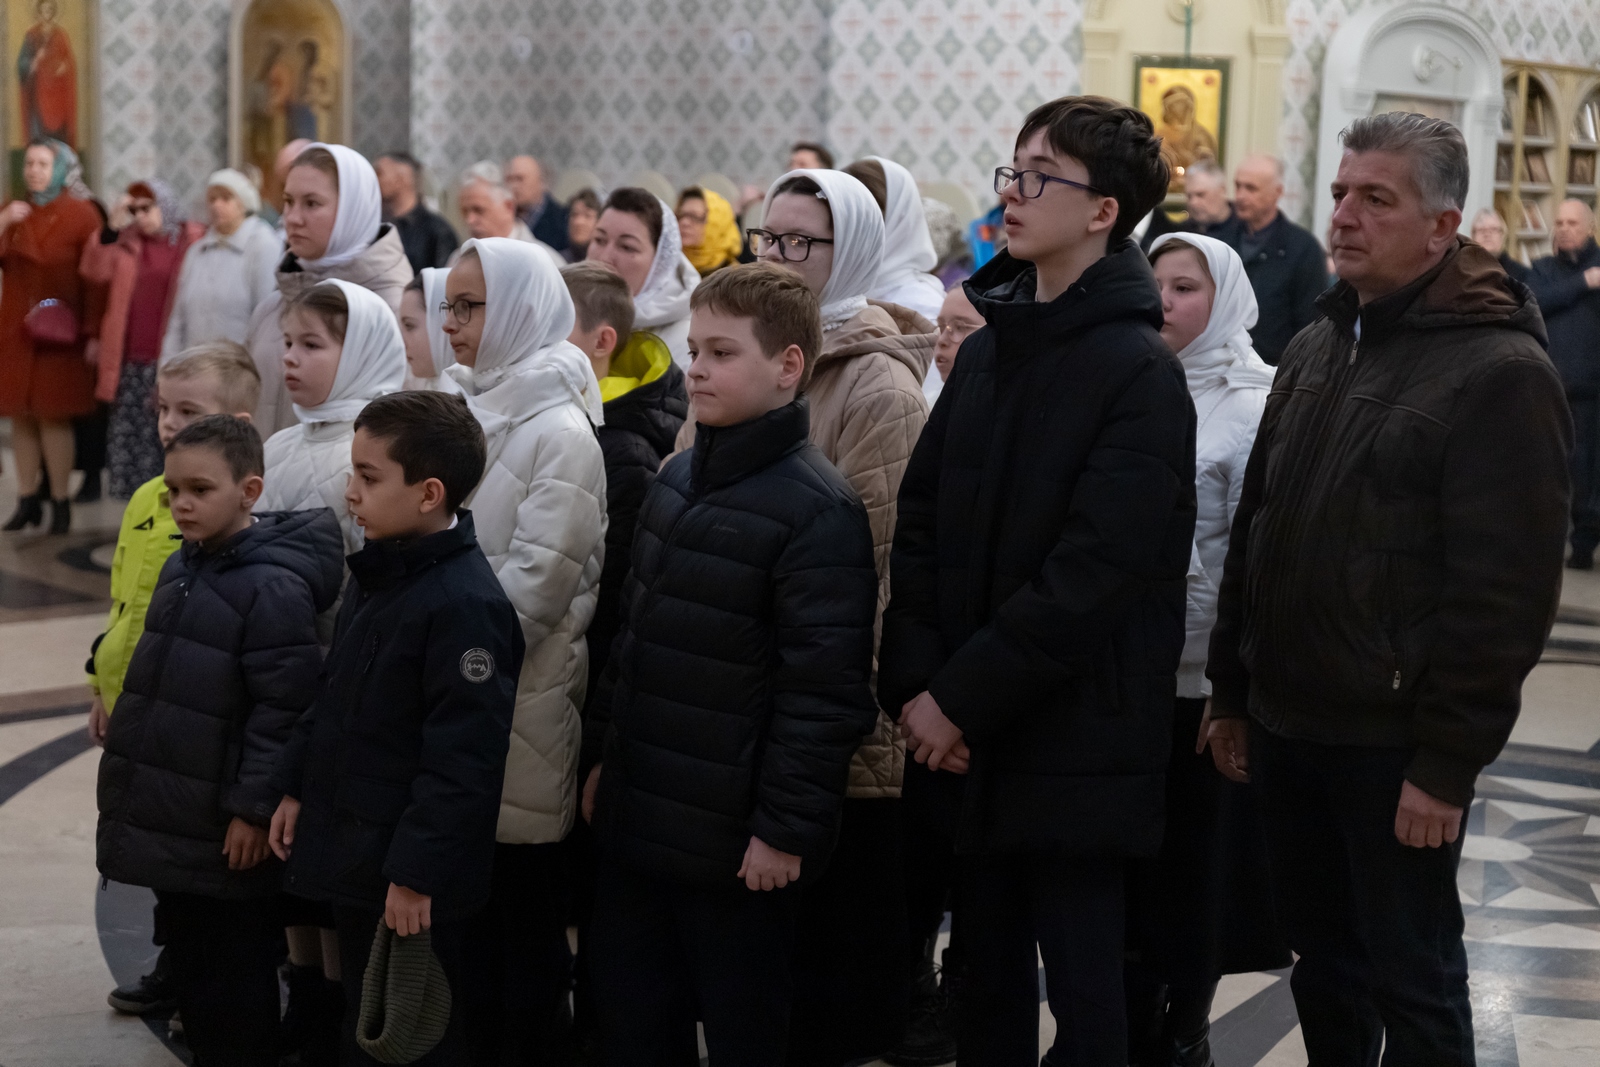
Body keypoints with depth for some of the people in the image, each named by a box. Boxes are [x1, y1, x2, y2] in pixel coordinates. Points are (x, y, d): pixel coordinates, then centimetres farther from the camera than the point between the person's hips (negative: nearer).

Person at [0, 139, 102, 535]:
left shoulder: (82, 215, -4)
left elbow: (95, 278, -7)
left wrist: (94, 334, -11)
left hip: (59, 334, -5)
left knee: (53, 416, -5)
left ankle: (60, 503, 3)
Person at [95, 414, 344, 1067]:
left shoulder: (271, 586, -19)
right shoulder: (182, 567, 9)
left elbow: (284, 709, -21)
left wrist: (254, 808, -19)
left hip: (227, 835, -9)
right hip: (172, 819, 9)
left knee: (234, 974, 3)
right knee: (187, 958, 19)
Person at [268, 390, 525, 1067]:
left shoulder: (465, 605, -23)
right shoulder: (374, 576, 9)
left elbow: (462, 757, -25)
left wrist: (416, 873, -23)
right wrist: (296, 787, 17)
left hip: (410, 885, -9)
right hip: (352, 859, 10)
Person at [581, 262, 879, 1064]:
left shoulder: (817, 510, -17)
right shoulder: (676, 478, 9)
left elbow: (825, 689, -20)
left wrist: (787, 827, -19)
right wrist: (602, 752, 16)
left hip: (735, 841, -8)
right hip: (635, 817, 8)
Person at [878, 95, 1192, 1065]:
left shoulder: (1140, 372, -12)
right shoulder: (990, 347, 10)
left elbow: (1094, 572, -19)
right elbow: (920, 521, 7)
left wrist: (962, 696, -17)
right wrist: (914, 685, -5)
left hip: (1076, 744, -6)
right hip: (969, 733, 7)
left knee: (1082, 989, 5)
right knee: (987, 978, 16)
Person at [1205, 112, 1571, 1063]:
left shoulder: (1501, 371, -13)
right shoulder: (1317, 348, 11)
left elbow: (1506, 591, -17)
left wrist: (1448, 760, -18)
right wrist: (1231, 690, 14)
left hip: (1395, 743, -7)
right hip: (1287, 723, 7)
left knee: (1412, 981, 4)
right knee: (1322, 959, 18)